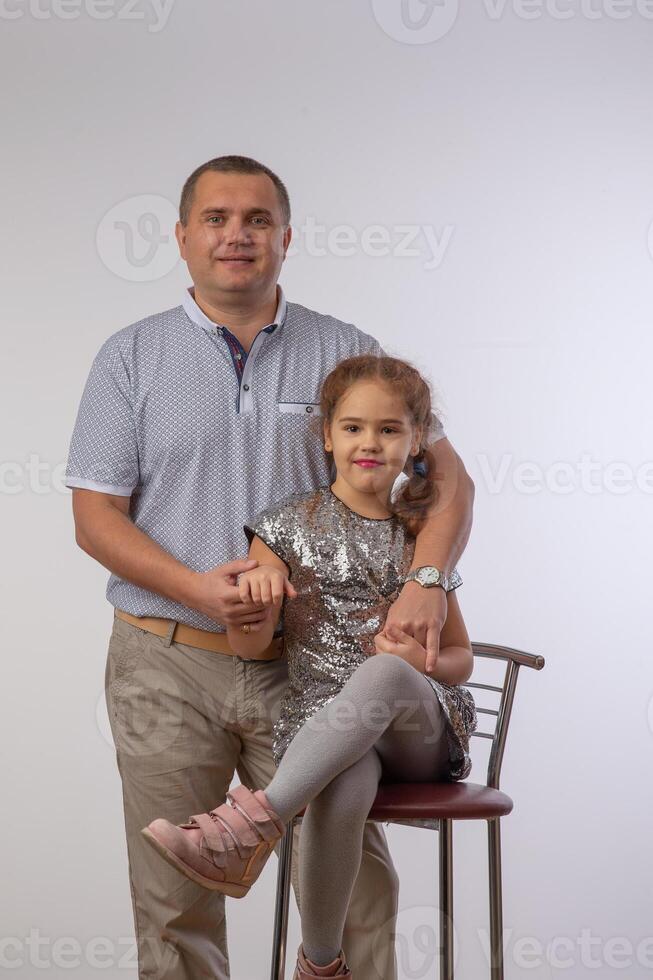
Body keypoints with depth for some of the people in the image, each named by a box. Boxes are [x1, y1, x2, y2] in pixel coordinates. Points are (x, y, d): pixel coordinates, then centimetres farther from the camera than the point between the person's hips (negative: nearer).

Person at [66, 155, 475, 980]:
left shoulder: (346, 353, 5)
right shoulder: (130, 357, 4)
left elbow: (446, 474, 2)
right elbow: (95, 517, -1)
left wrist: (426, 580, -17)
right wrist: (197, 589, -17)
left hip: (306, 665, 1)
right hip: (168, 667, 0)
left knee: (350, 886, 2)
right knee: (175, 902, 8)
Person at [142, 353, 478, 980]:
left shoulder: (420, 542, 12)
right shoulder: (291, 524, 7)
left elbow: (461, 658, 16)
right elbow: (248, 646, 1)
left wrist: (422, 662, -9)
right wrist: (255, 586, -21)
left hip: (420, 732, 1)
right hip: (320, 723, -1)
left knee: (384, 673, -37)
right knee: (341, 794, -39)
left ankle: (254, 823, -43)